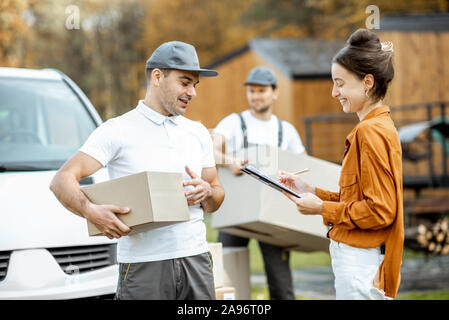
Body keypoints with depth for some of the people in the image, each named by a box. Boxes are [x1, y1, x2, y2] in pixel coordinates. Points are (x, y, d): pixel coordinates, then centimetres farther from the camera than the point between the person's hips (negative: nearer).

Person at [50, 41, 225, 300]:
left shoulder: (198, 133, 16)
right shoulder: (118, 131, -1)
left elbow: (217, 199, 21)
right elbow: (62, 181, -9)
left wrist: (207, 192, -3)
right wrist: (91, 211, -28)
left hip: (196, 259, 5)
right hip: (143, 265, -5)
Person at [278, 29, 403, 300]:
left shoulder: (371, 132, -16)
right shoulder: (382, 126, 14)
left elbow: (380, 210, -19)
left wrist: (324, 209, -10)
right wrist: (311, 191, 12)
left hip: (360, 261, -10)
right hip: (360, 257, 10)